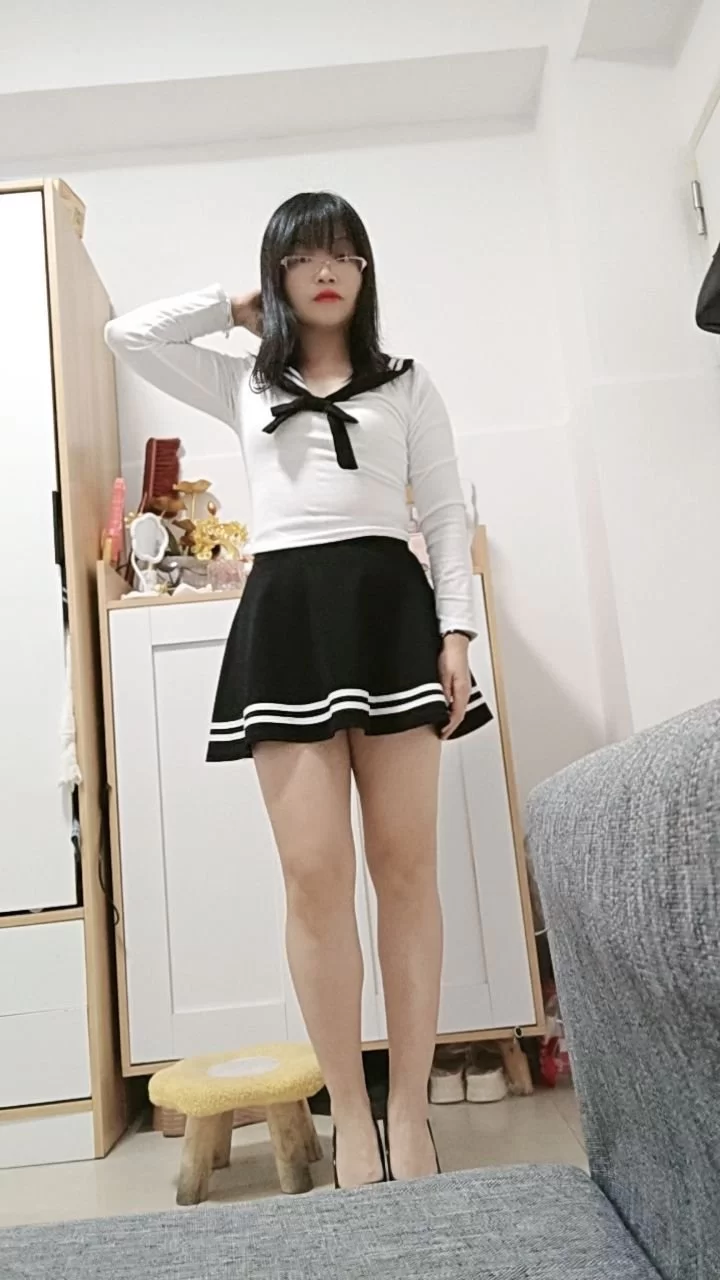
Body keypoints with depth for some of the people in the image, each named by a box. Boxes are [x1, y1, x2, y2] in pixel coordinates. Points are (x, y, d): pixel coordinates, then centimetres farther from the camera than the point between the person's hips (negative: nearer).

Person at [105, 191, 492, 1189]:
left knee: (406, 866, -2)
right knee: (315, 875, -6)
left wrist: (456, 630, -3)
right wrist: (235, 310, 21)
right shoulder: (243, 385, 21)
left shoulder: (406, 384, 17)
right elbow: (127, 335, 19)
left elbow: (447, 515, 9)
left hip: (388, 606, 0)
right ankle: (351, 1120, 8)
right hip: (285, 613, 1)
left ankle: (410, 1112, 10)